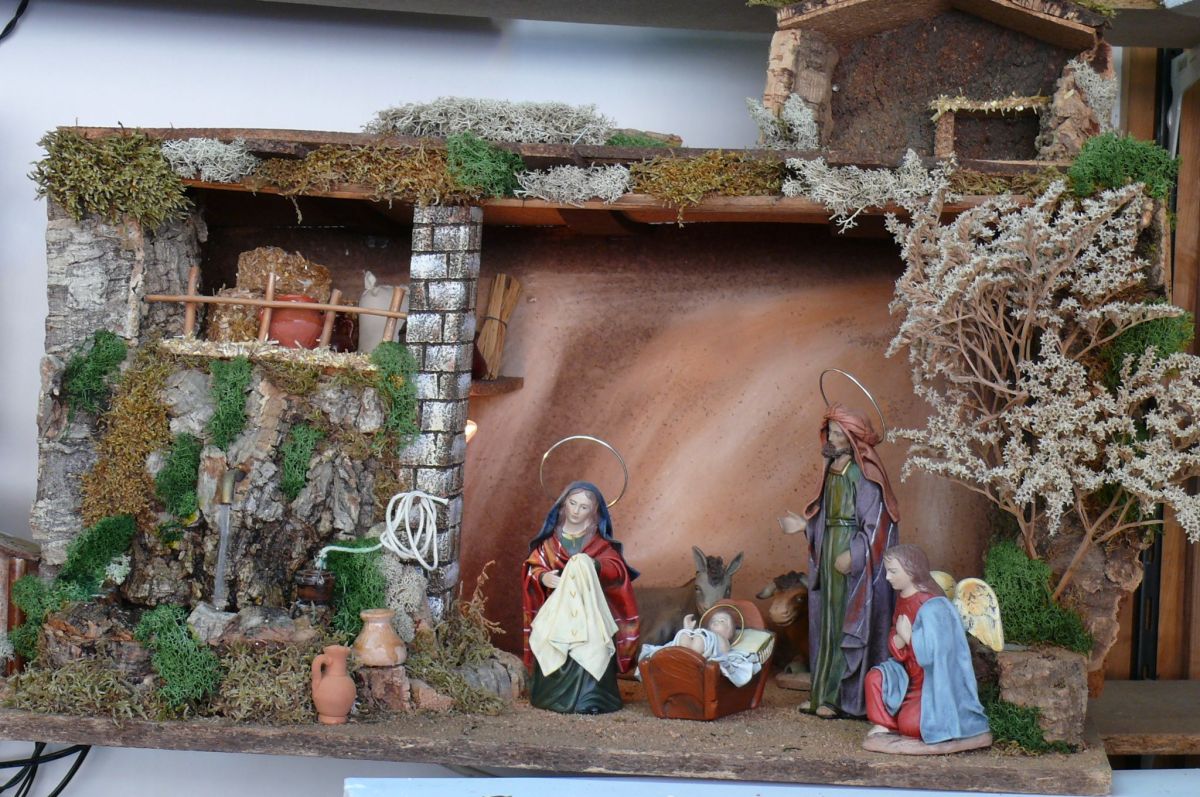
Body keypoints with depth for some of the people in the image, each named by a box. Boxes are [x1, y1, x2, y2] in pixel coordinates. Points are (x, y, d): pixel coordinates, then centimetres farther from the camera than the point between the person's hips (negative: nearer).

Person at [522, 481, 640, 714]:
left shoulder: (599, 542, 7)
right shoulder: (551, 540, 11)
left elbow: (617, 569, -5)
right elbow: (534, 566, 8)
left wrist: (593, 565, -25)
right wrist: (543, 577, -15)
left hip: (590, 613, -1)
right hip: (556, 611, 1)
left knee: (588, 652, -17)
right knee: (556, 649, -13)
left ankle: (588, 700, -11)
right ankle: (556, 697, -3)